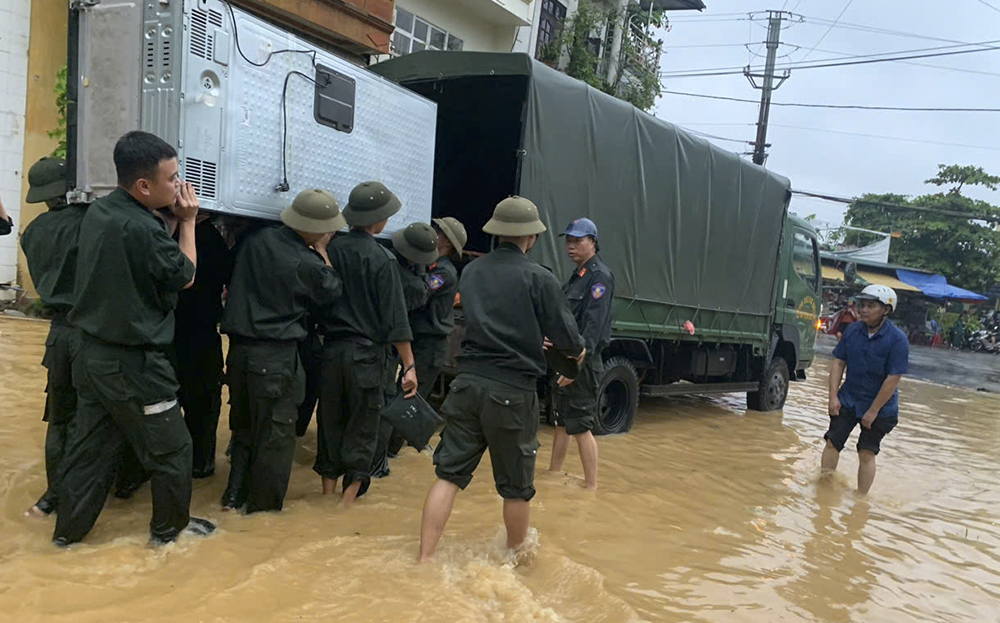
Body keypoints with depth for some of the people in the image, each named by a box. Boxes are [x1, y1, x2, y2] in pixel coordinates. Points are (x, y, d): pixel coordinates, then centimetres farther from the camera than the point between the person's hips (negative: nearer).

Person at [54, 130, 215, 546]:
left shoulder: (98, 211, 1)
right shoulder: (142, 229, -26)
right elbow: (185, 277, -10)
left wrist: (175, 219, 2)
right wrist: (187, 222, -2)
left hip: (93, 354, 9)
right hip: (134, 364, -8)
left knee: (90, 447, 19)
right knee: (172, 449, 10)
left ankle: (69, 529, 30)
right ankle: (170, 527, 26)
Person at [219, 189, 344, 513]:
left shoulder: (256, 239, 0)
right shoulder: (307, 264, -15)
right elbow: (331, 291, 2)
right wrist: (321, 251, 9)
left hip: (240, 348, 6)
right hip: (276, 357, -6)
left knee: (244, 425, 21)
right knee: (277, 431, 9)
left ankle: (234, 495, 28)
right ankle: (264, 504, 19)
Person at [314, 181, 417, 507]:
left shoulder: (331, 250, 0)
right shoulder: (382, 259, -12)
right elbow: (395, 318, -13)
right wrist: (409, 366, -9)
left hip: (331, 349, 4)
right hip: (367, 354, -4)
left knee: (330, 423, 15)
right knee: (362, 429, 7)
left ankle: (328, 491, 24)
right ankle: (349, 498, 10)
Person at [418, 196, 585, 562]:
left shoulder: (471, 271, 8)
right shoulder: (539, 279, -9)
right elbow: (567, 338, -6)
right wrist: (577, 352, 18)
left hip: (468, 382, 4)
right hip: (513, 391, -4)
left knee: (448, 474, 8)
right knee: (516, 487, 14)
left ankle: (424, 559, 5)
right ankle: (514, 557, 32)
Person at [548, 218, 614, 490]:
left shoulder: (600, 276, -13)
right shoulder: (577, 276, 16)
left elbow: (594, 324, -22)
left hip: (583, 365, -9)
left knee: (581, 427, -5)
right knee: (561, 422, 17)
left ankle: (592, 487, 5)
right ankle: (553, 476, 28)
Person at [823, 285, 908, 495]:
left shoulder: (897, 339, -18)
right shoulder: (853, 331, -3)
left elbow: (893, 379, -18)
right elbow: (838, 362, 3)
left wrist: (873, 411, -16)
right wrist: (833, 396, -5)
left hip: (879, 407, -4)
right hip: (848, 400, 4)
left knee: (867, 453, 0)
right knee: (832, 443, 1)